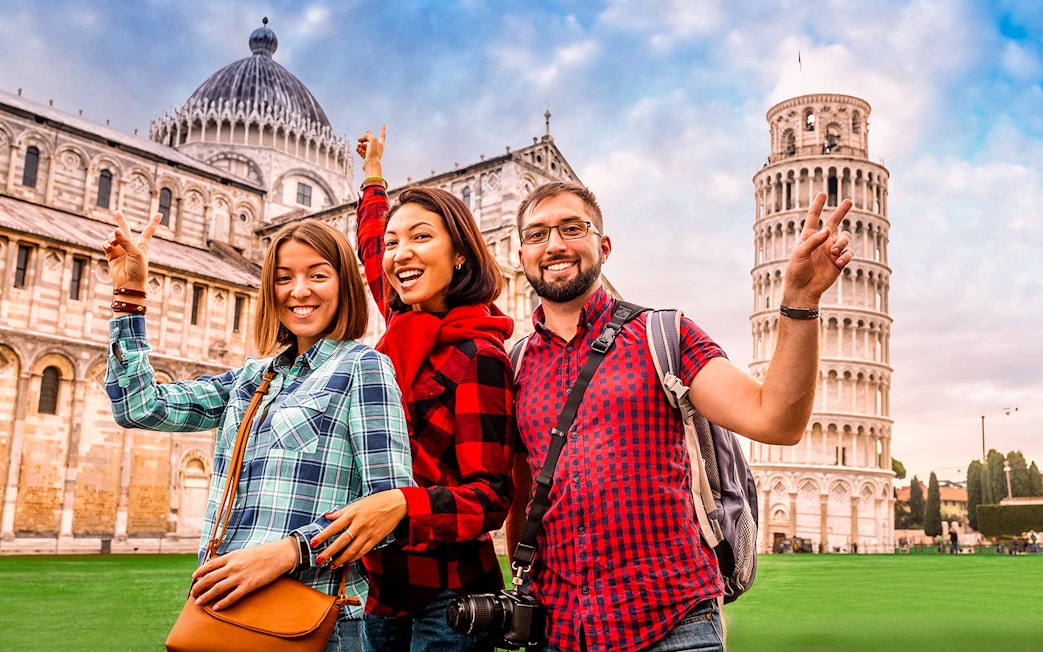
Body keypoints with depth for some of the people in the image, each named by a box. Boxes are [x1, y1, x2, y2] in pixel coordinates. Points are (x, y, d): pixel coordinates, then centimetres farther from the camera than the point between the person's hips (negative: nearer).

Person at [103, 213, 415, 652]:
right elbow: (140, 406, 11)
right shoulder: (253, 378, 14)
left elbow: (393, 504, -15)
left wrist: (288, 550, -26)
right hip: (224, 612, 6)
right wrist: (129, 295, 8)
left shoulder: (362, 367, -6)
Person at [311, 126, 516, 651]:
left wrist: (401, 504, -34)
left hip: (444, 599, -7)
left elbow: (489, 499, -18)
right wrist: (373, 176, 37)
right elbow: (371, 254, 26)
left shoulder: (475, 356, -15)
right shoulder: (404, 333, 5)